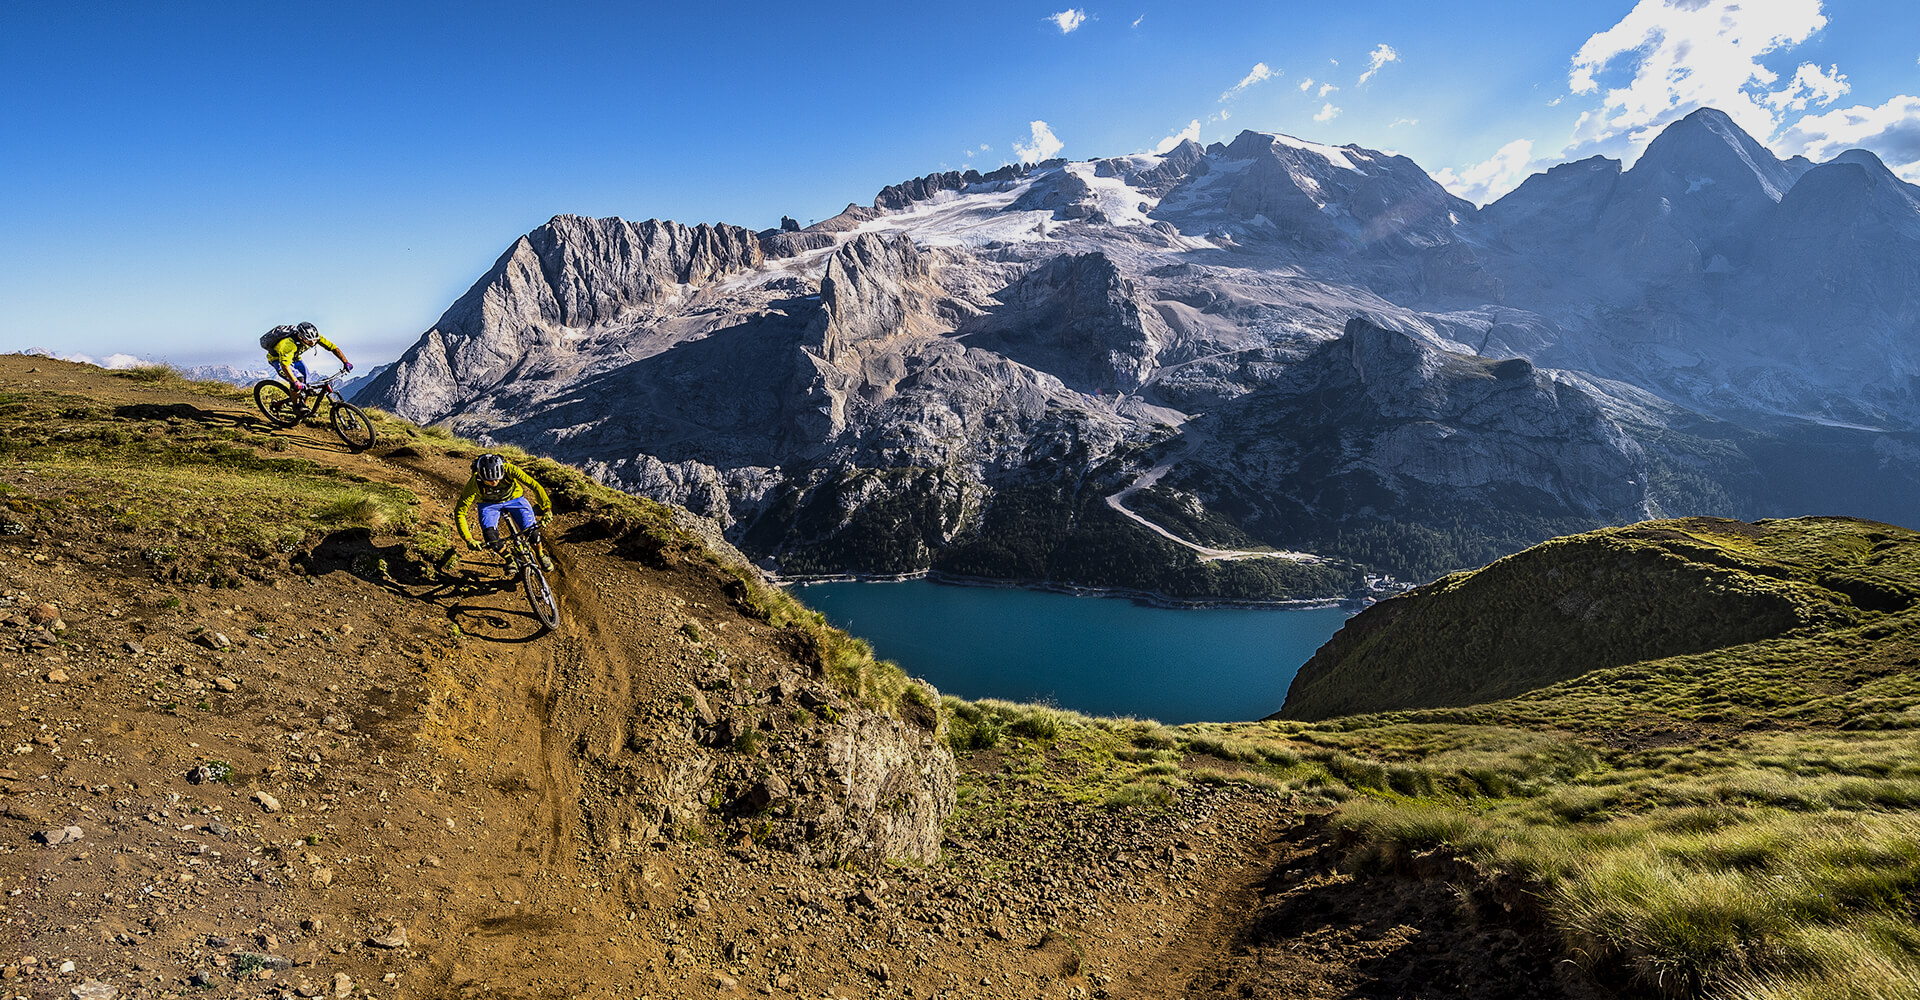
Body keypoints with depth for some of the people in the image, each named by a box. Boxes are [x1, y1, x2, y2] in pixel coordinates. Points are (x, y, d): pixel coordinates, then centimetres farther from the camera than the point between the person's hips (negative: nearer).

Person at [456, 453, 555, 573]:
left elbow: (534, 485, -34)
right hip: (489, 504, 0)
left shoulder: (508, 469, -37)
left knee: (531, 529, -15)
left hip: (514, 497, 0)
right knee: (489, 533, -23)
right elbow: (460, 513, -30)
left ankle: (542, 555, 16)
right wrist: (469, 540, -38)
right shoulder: (474, 483, -36)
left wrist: (547, 508, -43)